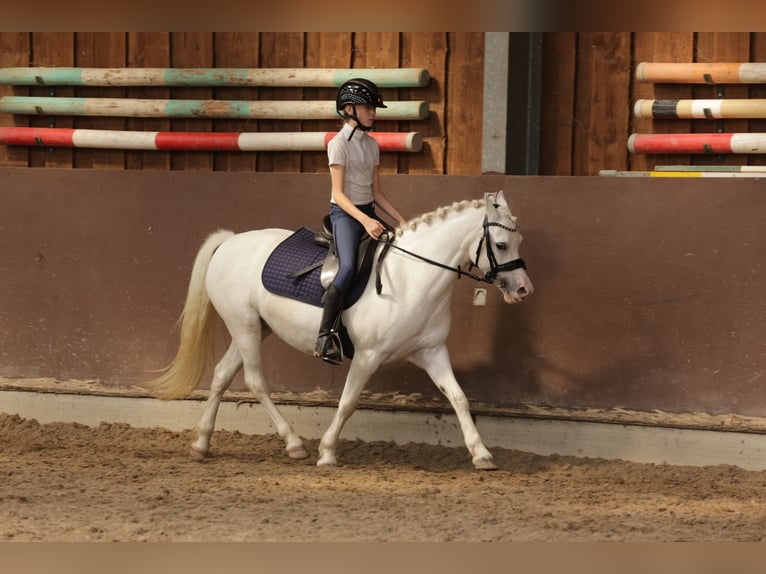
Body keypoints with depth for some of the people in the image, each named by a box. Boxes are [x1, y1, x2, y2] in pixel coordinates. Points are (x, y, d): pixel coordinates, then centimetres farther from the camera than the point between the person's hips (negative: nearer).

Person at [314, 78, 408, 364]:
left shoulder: (371, 145, 13)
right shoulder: (339, 144, -10)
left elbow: (376, 192, 15)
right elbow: (339, 194, -16)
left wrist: (403, 221, 6)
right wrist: (365, 220, -28)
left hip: (368, 212, 8)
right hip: (344, 213, -8)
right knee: (348, 267, -31)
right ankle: (325, 335, -30)